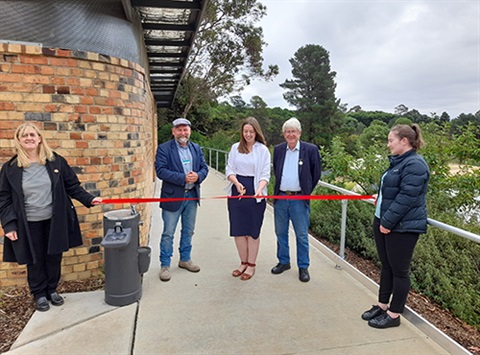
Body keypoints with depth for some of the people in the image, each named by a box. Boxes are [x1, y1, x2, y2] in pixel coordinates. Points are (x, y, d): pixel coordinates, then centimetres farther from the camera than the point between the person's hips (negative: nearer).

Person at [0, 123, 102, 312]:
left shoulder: (56, 161, -2)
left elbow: (72, 186, 3)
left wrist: (89, 199, -9)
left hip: (55, 221, 1)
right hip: (29, 224, 0)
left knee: (54, 257, 12)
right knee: (35, 260, 10)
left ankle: (52, 290, 33)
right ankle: (39, 294, 30)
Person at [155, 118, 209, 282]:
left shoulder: (196, 148, 9)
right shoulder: (164, 148, -8)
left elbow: (204, 168, 7)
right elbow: (160, 171, -17)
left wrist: (198, 176, -16)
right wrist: (183, 178, -24)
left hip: (192, 195, 5)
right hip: (172, 196, -5)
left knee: (188, 231, 17)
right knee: (168, 233, 4)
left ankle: (185, 259, 35)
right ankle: (165, 265, 18)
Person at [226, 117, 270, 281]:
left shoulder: (263, 150, -2)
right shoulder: (235, 147, 6)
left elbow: (265, 174, -5)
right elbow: (229, 170, 3)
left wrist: (259, 189, -23)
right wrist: (237, 183, -17)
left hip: (255, 193, -3)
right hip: (237, 192, 3)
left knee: (253, 230, 5)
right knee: (238, 229, 9)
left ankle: (251, 265, 19)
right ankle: (243, 263, 26)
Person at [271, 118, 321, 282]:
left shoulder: (311, 150, -6)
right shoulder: (278, 149, 5)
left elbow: (316, 173, 3)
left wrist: (307, 192, 5)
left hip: (299, 199, -4)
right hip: (280, 198, 4)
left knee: (302, 235, 4)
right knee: (281, 232, 14)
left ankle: (303, 267, 18)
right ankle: (283, 262, 30)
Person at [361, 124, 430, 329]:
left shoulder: (415, 165, -16)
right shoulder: (398, 162, 14)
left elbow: (406, 198, -22)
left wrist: (388, 222, -19)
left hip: (402, 227, -9)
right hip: (383, 222, 9)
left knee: (399, 270, 3)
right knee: (386, 266, 17)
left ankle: (394, 315, 15)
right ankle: (382, 305, 30)